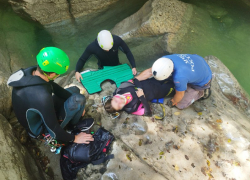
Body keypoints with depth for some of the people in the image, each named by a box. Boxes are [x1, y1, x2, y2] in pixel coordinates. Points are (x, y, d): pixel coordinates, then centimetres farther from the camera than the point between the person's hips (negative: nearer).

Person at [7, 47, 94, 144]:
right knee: (79, 99, -21)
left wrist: (78, 106, 1)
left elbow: (54, 87, -2)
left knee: (74, 90, 9)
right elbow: (53, 130, -30)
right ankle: (74, 125, 8)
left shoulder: (31, 71, -17)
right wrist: (74, 138, -12)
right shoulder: (41, 96, -42)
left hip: (38, 113, 7)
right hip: (40, 128, -7)